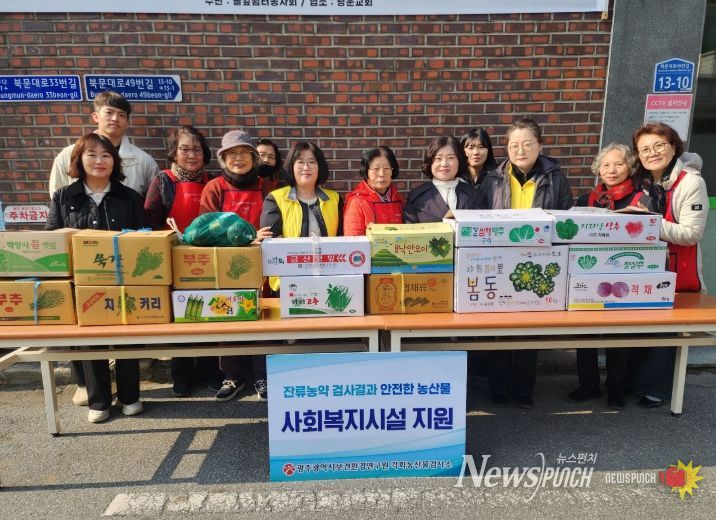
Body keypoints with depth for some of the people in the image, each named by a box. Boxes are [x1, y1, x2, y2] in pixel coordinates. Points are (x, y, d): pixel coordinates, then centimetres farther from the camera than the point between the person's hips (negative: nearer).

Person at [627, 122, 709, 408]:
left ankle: (655, 389, 21)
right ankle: (633, 380, 29)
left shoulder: (691, 182, -13)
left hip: (676, 272, -5)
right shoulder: (641, 182, 6)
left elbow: (692, 233, -19)